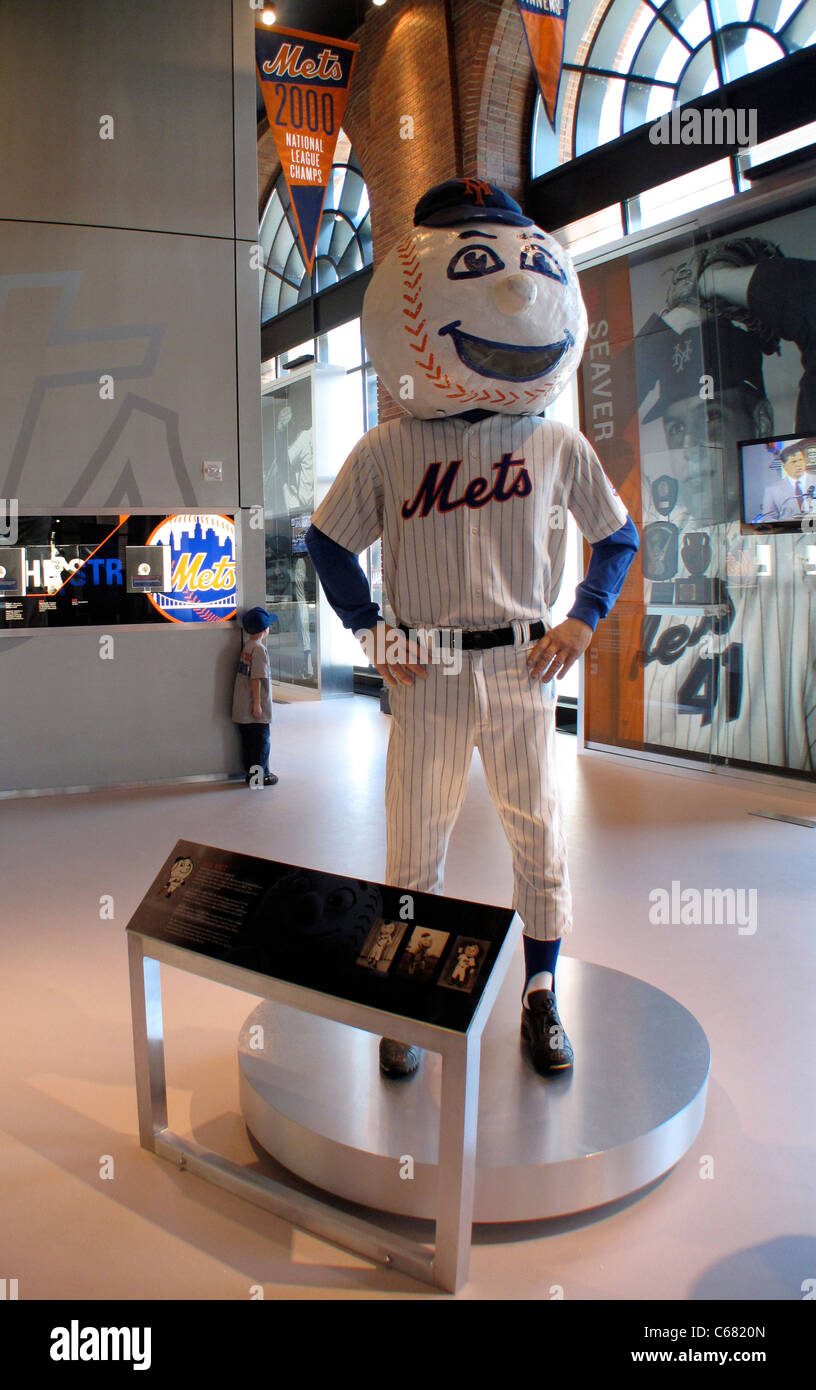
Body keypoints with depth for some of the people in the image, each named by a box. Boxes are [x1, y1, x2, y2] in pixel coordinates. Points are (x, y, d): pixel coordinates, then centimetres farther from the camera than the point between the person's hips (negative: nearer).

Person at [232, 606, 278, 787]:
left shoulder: (246, 646, 10)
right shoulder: (259, 649, -16)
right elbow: (256, 679, -20)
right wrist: (257, 704, -18)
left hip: (242, 707, 8)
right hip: (256, 709, -8)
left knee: (248, 741, 14)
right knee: (261, 740, 2)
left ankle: (250, 773, 23)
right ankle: (260, 776, 8)